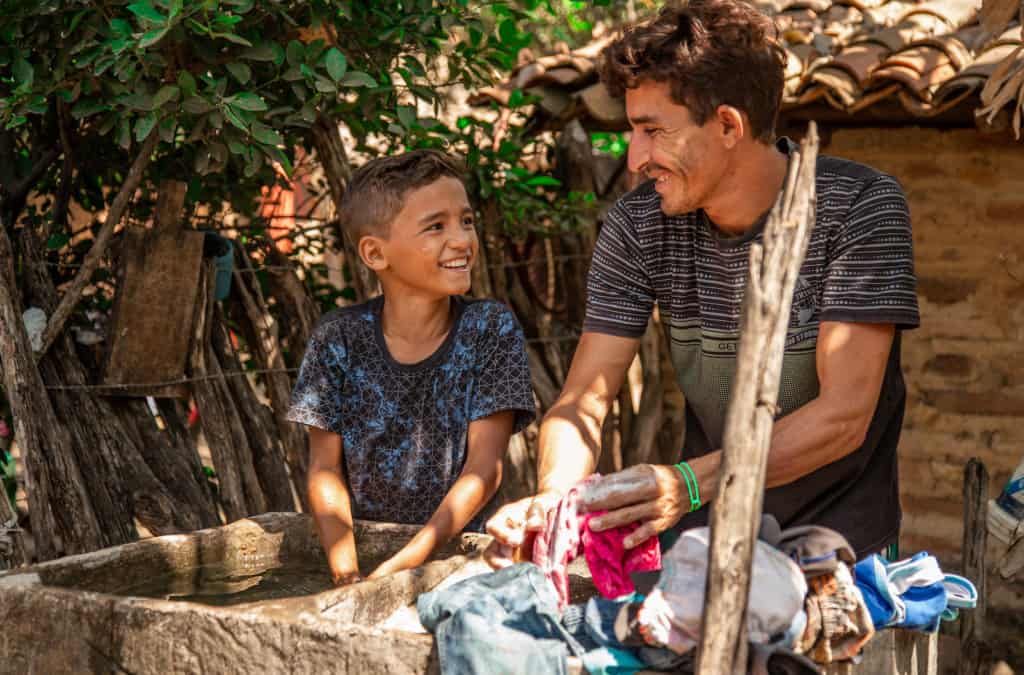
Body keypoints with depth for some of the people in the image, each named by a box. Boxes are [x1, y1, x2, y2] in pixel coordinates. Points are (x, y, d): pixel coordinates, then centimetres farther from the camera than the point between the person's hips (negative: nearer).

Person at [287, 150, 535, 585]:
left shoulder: (490, 329, -4)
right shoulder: (339, 338, -1)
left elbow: (485, 467, -8)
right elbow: (325, 467, 1)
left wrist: (408, 560, -18)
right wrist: (346, 569, -15)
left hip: (455, 548, -1)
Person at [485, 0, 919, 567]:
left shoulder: (859, 206, -12)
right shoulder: (636, 225, -1)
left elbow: (844, 415, -19)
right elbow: (584, 401, -2)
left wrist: (689, 483, -32)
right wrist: (552, 498, -25)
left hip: (841, 546, -3)